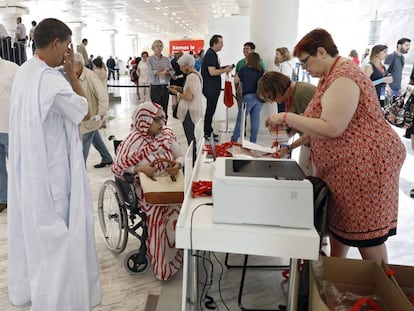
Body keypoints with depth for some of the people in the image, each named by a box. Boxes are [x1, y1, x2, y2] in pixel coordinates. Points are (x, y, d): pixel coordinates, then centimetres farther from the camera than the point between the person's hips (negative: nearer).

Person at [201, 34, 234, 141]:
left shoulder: (212, 54, 16)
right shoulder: (211, 54, -17)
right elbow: (212, 72, -25)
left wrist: (223, 67, 10)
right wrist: (225, 70, -15)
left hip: (213, 87, 10)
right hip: (211, 88, -10)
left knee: (210, 109, 16)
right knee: (210, 110, -3)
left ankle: (209, 131, 26)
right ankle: (207, 133, 5)